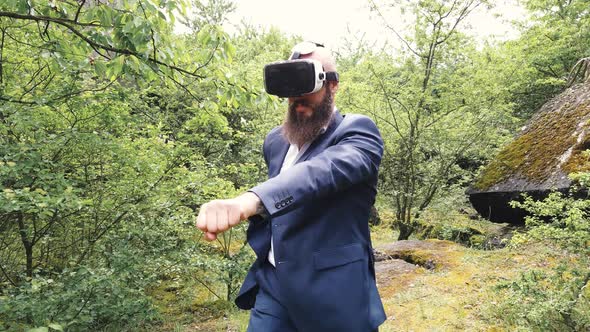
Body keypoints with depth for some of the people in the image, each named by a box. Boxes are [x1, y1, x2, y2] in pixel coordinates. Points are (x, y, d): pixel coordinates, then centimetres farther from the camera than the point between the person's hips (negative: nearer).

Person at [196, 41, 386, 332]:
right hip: (272, 281, 5)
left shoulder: (358, 132, -11)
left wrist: (250, 200, -47)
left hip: (332, 287, -5)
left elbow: (323, 171, -32)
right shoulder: (275, 140, 9)